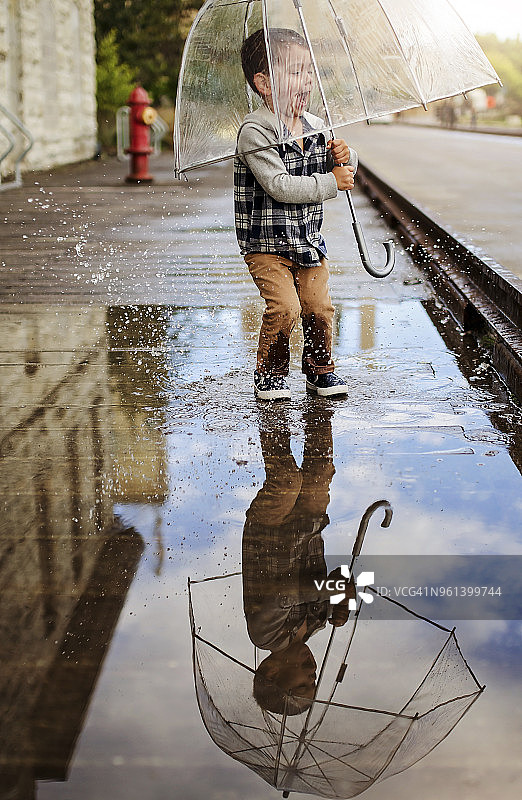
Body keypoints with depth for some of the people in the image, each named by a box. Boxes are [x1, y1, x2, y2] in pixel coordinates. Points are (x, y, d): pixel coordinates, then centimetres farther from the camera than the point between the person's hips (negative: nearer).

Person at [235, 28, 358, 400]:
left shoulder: (315, 126, 7)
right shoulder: (255, 132, -16)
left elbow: (344, 172, 15)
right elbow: (279, 186, -25)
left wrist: (343, 157, -10)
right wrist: (331, 183, -21)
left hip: (309, 240, 6)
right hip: (267, 243, -6)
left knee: (319, 307, 1)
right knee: (284, 307, -15)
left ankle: (320, 369, 22)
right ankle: (270, 374, 7)